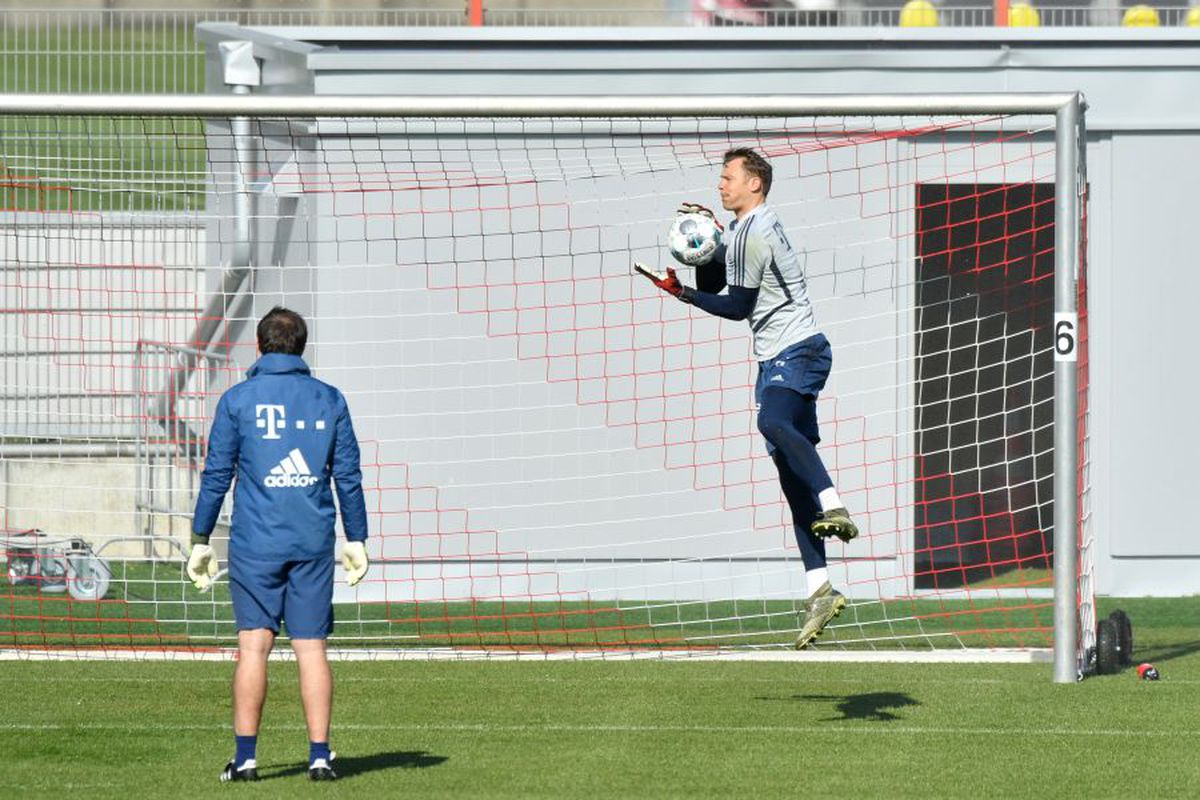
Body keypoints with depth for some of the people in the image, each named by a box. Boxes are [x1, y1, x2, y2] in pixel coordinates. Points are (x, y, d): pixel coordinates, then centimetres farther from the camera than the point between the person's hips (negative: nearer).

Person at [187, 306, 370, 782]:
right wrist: (356, 541, 15)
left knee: (253, 645, -1)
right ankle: (319, 755, -2)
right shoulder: (329, 400, 7)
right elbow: (348, 477, 8)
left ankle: (245, 755, -4)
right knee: (312, 648, 2)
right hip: (313, 545, 2)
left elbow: (216, 475, 0)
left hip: (255, 542, -2)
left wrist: (200, 541, 5)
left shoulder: (238, 400, 0)